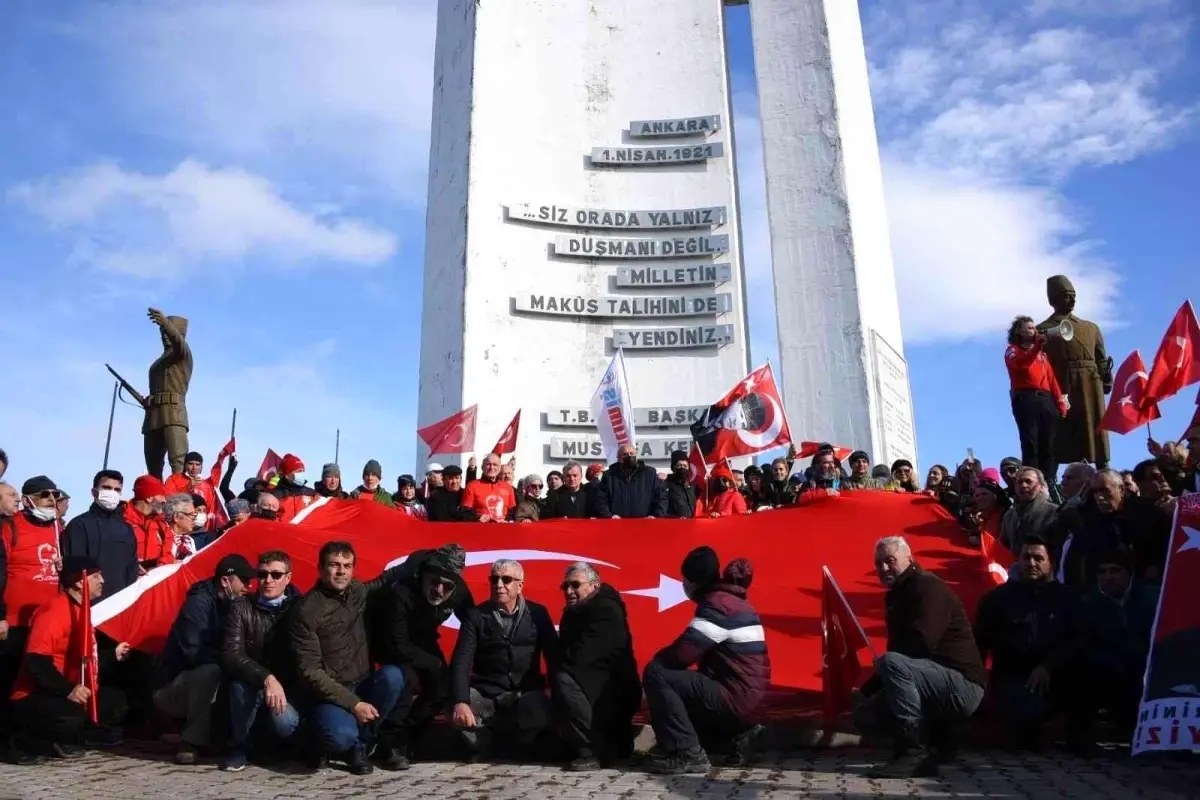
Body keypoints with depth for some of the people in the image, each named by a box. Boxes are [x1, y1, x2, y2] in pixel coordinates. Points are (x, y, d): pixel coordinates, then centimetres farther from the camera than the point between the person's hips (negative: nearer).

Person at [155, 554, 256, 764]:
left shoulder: (230, 605, 2)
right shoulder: (199, 603, -19)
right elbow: (194, 653, -27)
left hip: (199, 683, 7)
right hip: (173, 690, -6)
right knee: (209, 670, -35)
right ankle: (191, 743, -27)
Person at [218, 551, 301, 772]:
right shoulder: (241, 607, -7)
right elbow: (230, 655, -19)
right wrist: (266, 678, -34)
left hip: (288, 687, 0)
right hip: (250, 684, 0)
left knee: (285, 723, -31)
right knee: (243, 682, -34)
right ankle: (238, 745, -8)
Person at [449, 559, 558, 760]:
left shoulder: (537, 613, 4)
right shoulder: (476, 615, 1)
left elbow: (554, 656, 2)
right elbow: (461, 661, -9)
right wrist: (460, 702, -25)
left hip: (525, 696, 0)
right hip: (485, 695, 1)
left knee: (542, 712, -33)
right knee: (456, 711, -29)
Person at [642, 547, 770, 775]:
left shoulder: (717, 604, -16)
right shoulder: (734, 601, 15)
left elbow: (682, 653, -21)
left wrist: (657, 658, -1)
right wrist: (664, 659, 13)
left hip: (735, 699, -10)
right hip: (746, 698, 10)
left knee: (655, 673, -14)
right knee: (674, 675, 26)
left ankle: (687, 754, -12)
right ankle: (733, 733, 16)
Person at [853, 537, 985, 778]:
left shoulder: (928, 587, -13)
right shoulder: (896, 595, 15)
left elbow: (920, 643, -26)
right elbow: (899, 650, 18)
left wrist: (880, 665, -11)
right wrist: (868, 688, 8)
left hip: (962, 686, -9)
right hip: (939, 680, 10)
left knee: (892, 663, -32)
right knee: (865, 717, 3)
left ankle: (915, 754, -26)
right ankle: (937, 737, 8)